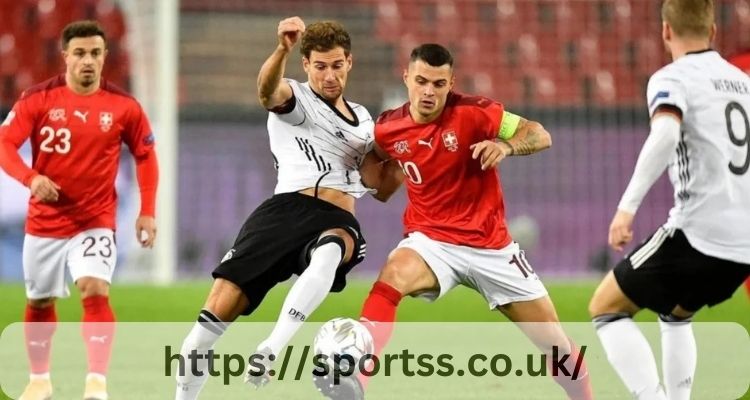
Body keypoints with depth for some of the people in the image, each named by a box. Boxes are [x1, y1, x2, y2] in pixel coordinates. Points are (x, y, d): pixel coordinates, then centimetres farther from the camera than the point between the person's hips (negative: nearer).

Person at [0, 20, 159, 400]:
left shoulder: (123, 107, -5)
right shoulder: (38, 99, -8)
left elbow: (145, 155, 7)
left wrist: (147, 212, 0)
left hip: (96, 222, -1)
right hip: (44, 221, 2)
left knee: (95, 291, -23)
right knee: (39, 303, 13)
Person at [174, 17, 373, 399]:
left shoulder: (363, 120, 25)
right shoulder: (295, 97, 9)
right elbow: (268, 91, -18)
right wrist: (283, 49, -39)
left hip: (339, 223, 2)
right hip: (287, 210, -2)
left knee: (328, 253, -39)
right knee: (216, 314, -13)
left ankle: (270, 350, -46)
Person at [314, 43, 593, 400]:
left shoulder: (472, 113, -12)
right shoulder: (387, 129, -3)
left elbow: (540, 136, -14)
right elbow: (382, 188, 17)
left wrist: (506, 145, -32)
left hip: (491, 246, 0)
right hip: (431, 240, 0)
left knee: (556, 345, 2)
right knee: (392, 276, -35)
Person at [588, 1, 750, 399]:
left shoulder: (672, 79, -5)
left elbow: (666, 133, -26)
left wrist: (627, 206, -28)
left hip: (698, 235, -7)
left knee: (605, 307, 8)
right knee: (674, 314, 32)